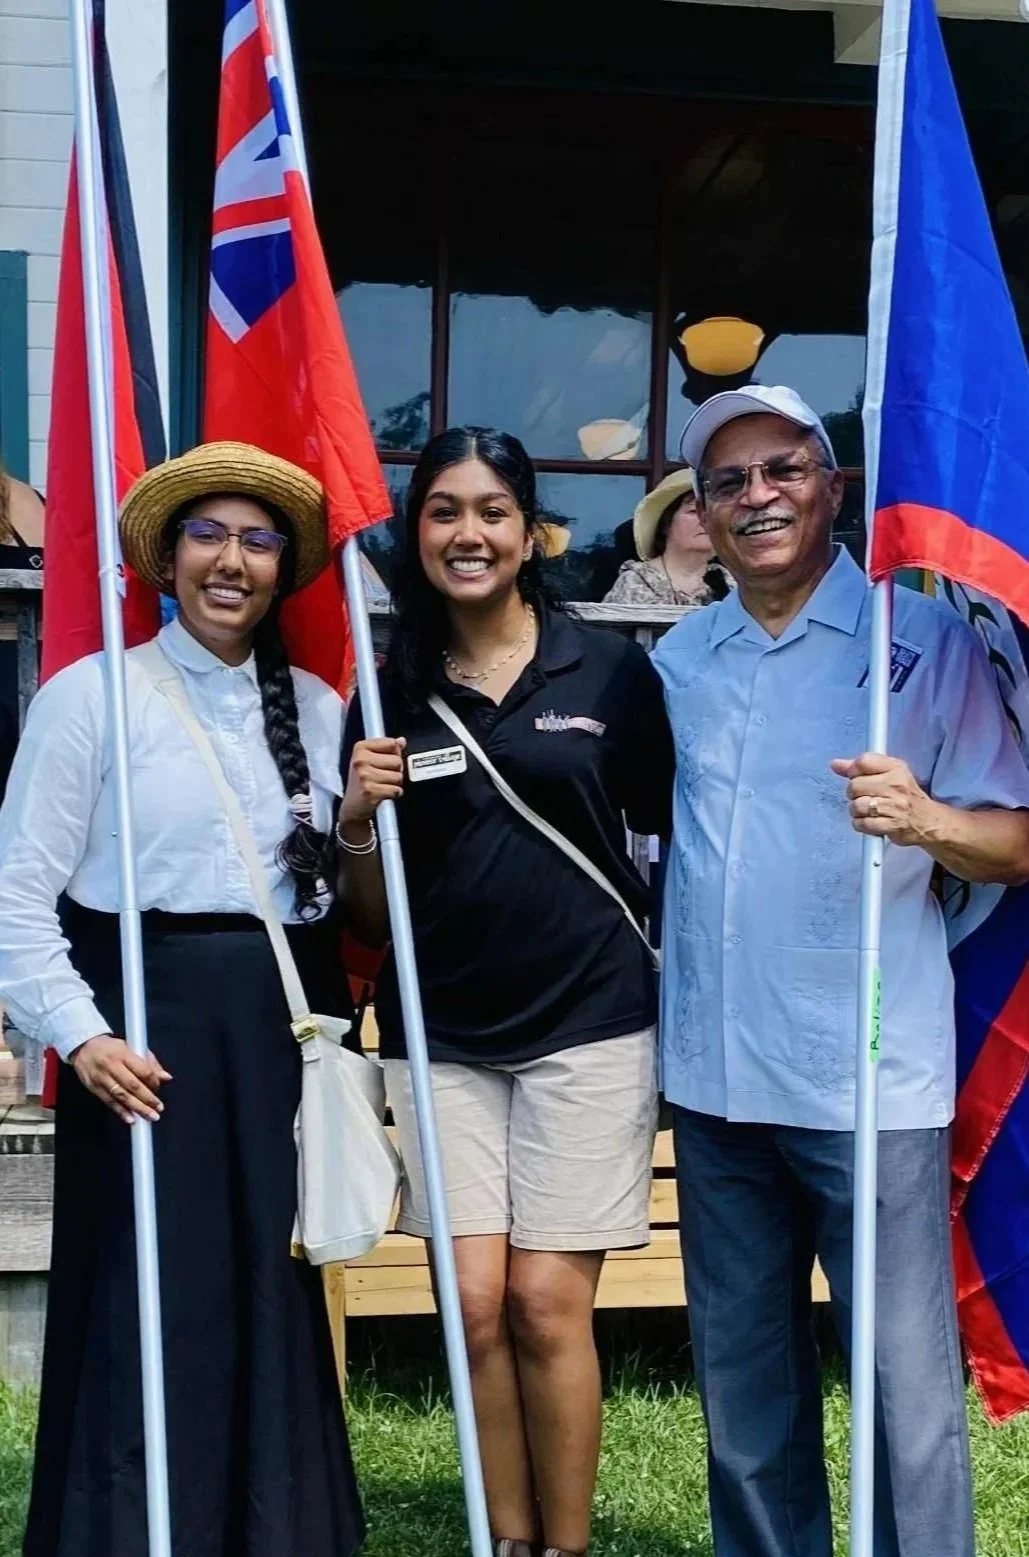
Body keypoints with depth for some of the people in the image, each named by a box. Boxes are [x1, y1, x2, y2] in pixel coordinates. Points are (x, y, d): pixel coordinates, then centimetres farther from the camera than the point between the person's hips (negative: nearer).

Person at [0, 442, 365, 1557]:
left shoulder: (319, 709, 10)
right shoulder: (91, 694, -3)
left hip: (285, 1034, 4)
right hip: (148, 1032, -4)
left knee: (279, 1314, 11)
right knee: (149, 1319, -1)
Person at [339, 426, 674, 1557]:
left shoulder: (610, 669, -1)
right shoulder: (391, 694, 6)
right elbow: (371, 919, 9)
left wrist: (676, 984, -3)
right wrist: (358, 819, -10)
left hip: (586, 1024, -2)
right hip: (442, 1034, 2)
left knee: (546, 1302, -1)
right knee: (475, 1305, 1)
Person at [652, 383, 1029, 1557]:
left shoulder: (926, 641, -3)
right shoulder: (677, 659, 10)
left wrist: (927, 820, -27)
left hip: (871, 1079, -4)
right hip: (712, 1075, 5)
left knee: (907, 1387, 0)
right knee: (743, 1383, 16)